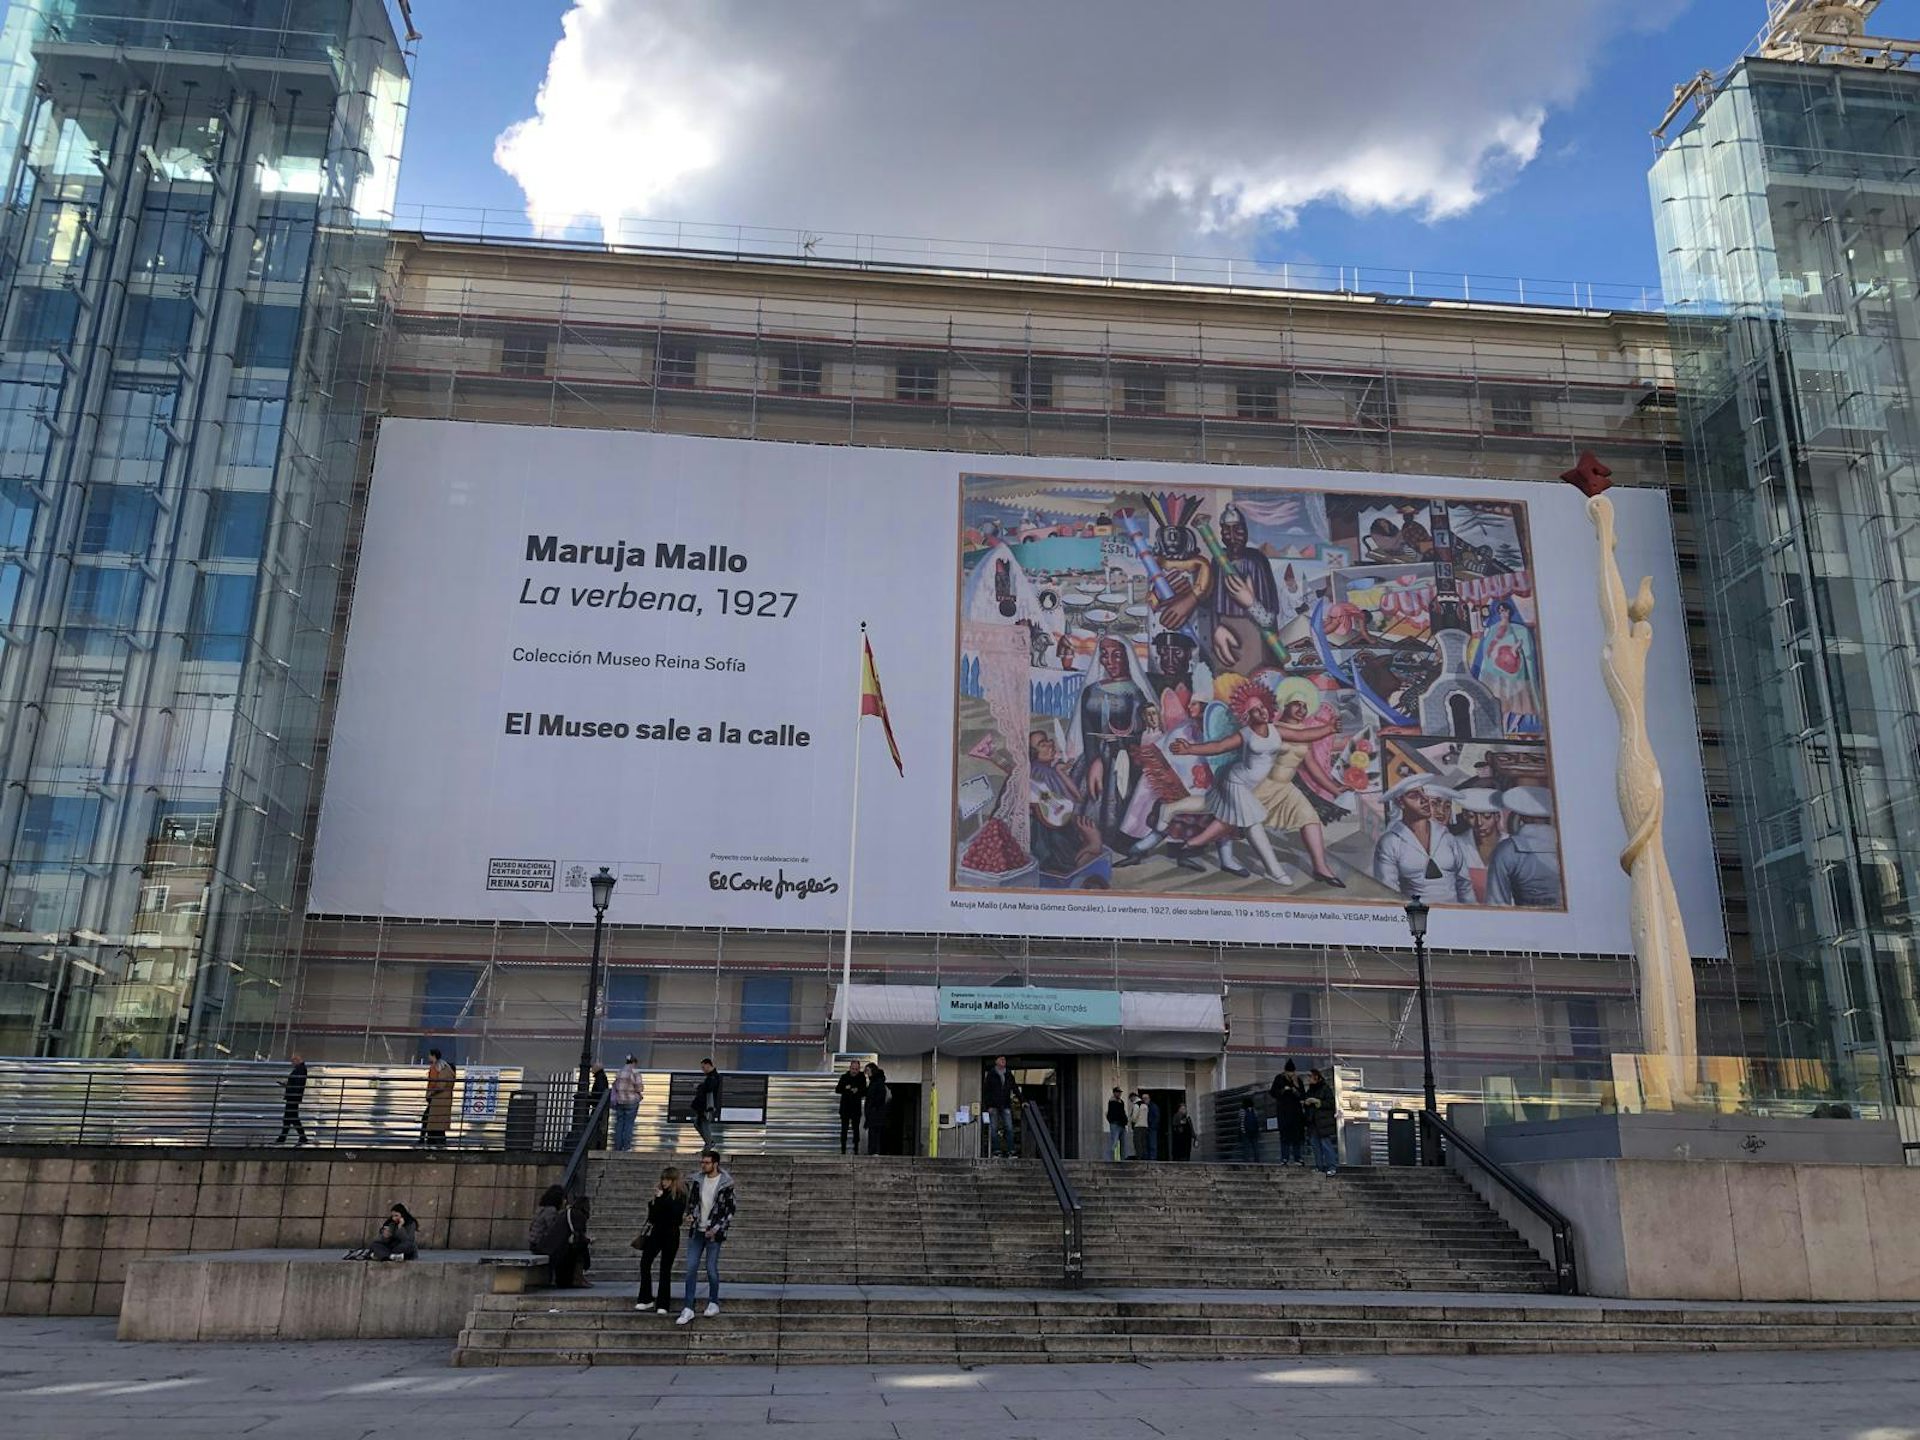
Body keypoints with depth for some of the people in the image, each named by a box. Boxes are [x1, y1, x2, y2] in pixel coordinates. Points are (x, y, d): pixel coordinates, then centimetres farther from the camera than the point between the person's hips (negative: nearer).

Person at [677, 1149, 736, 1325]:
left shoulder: (725, 1184, -10)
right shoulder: (699, 1180, 4)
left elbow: (729, 1210, -8)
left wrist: (717, 1228, -15)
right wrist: (689, 1215, -3)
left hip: (713, 1233, -4)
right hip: (696, 1231, 4)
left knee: (711, 1268, 2)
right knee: (691, 1268, 0)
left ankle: (713, 1303, 21)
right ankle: (688, 1309, 3)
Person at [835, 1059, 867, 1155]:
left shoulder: (862, 1078, -1)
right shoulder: (844, 1077, 1)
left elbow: (865, 1093, -1)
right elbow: (837, 1090, -3)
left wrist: (858, 1091, -21)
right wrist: (845, 1088, -21)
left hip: (856, 1108, 0)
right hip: (845, 1108, 0)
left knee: (856, 1129, 2)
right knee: (844, 1129, 1)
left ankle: (856, 1150, 7)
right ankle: (843, 1150, 4)